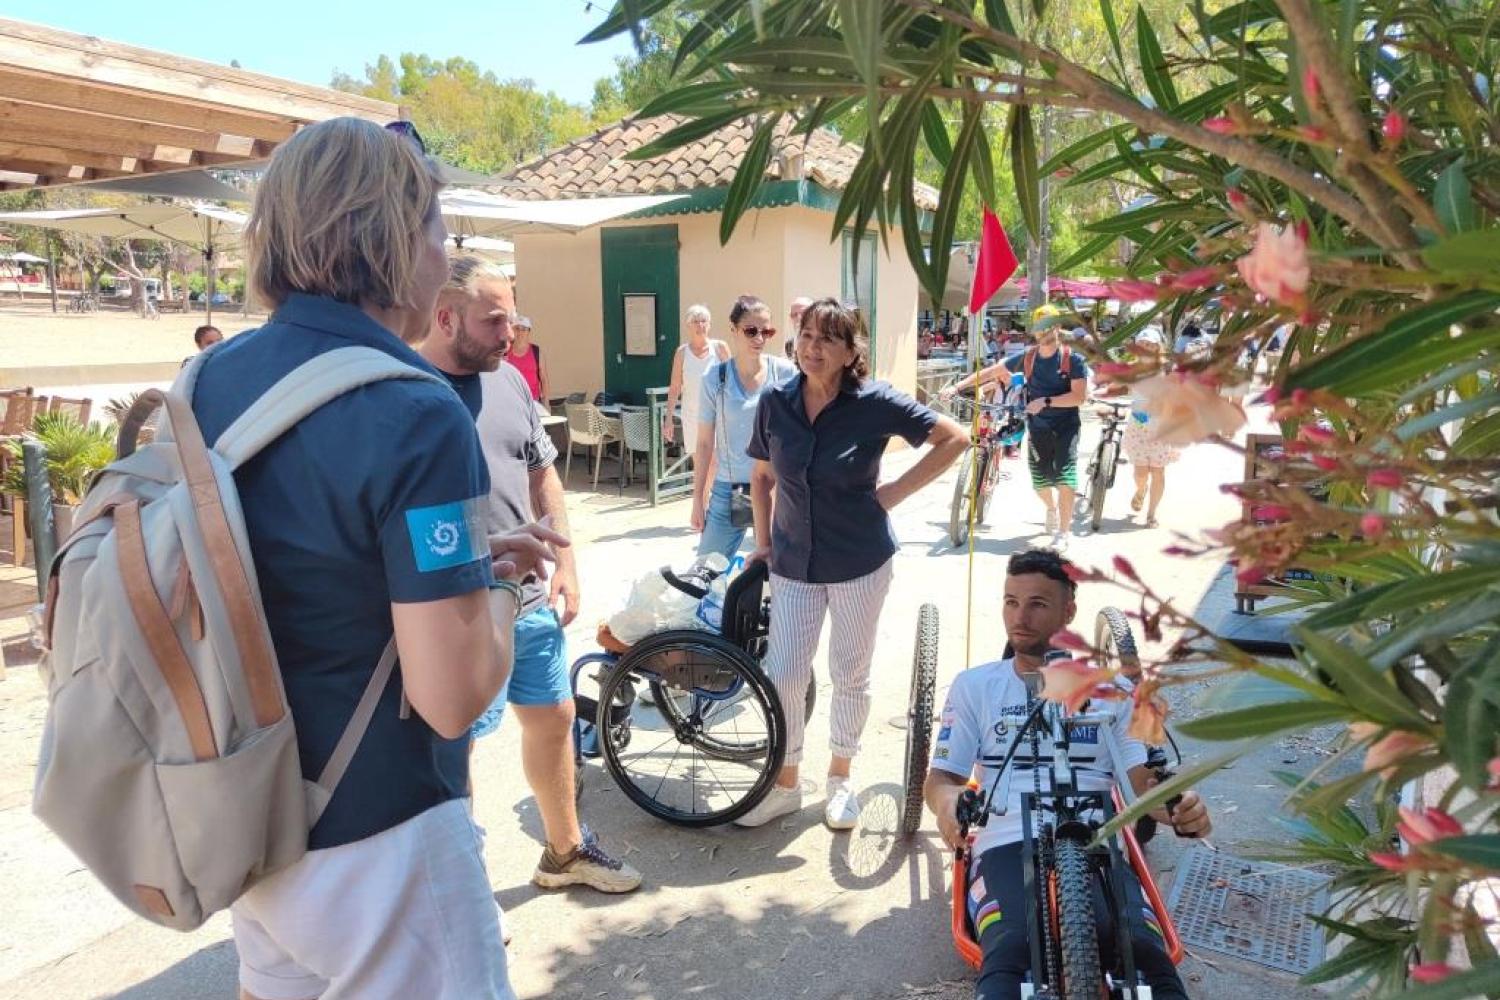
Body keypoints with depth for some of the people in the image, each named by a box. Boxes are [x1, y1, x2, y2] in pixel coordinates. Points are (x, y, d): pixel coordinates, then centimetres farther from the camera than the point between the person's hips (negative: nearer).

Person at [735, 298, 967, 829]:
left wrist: (896, 491, -10)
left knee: (850, 674, 11)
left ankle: (840, 778, 34)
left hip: (859, 561, -2)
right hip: (793, 561, 3)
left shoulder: (874, 402, -13)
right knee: (781, 674, 3)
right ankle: (784, 783, 25)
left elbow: (954, 438, -7)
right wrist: (763, 541, 6)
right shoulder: (775, 402, -4)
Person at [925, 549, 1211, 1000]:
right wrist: (947, 801, -15)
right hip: (1007, 847, -1)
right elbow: (940, 776, 11)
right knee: (1009, 955, -35)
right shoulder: (973, 685, 15)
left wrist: (1182, 809, -15)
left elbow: (1145, 780, 10)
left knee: (1145, 954, -33)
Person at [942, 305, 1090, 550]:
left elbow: (1079, 396, -17)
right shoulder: (1027, 357, 0)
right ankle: (1052, 508, 45)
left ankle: (1064, 531, 1)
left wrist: (1046, 401, -27)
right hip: (1037, 427, 3)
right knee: (1040, 483, 9)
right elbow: (991, 372, 3)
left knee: (1065, 479, -15)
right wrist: (957, 386, -2)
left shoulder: (1073, 359, -10)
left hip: (1065, 426, -3)